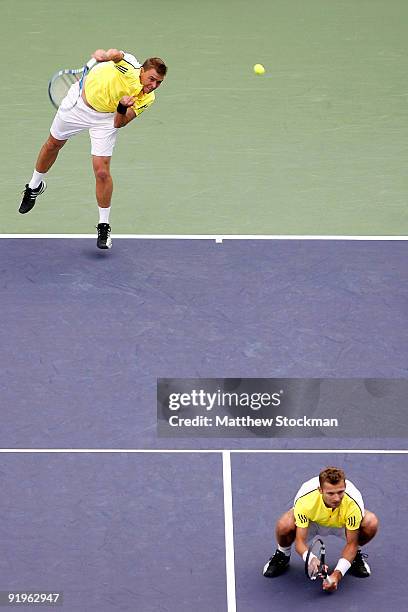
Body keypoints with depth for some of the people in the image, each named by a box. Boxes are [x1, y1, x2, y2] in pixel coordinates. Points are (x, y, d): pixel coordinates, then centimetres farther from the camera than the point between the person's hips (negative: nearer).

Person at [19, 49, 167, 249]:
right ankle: (35, 186, 51)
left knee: (102, 172, -10)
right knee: (53, 144, 21)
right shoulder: (129, 65, -30)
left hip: (105, 118, 1)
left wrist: (122, 108, -39)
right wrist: (103, 54, -66)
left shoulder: (147, 99, -20)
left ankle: (104, 226, 9)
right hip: (79, 102, -1)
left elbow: (119, 124, -19)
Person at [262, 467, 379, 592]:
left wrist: (337, 574, -39)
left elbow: (351, 543, -26)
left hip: (341, 524, 1)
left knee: (371, 523, -31)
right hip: (312, 522, -1)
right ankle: (282, 555, 2)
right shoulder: (305, 500, -38)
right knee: (284, 525, -35)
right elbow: (300, 541, -31)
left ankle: (355, 554, 3)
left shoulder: (353, 503, -37)